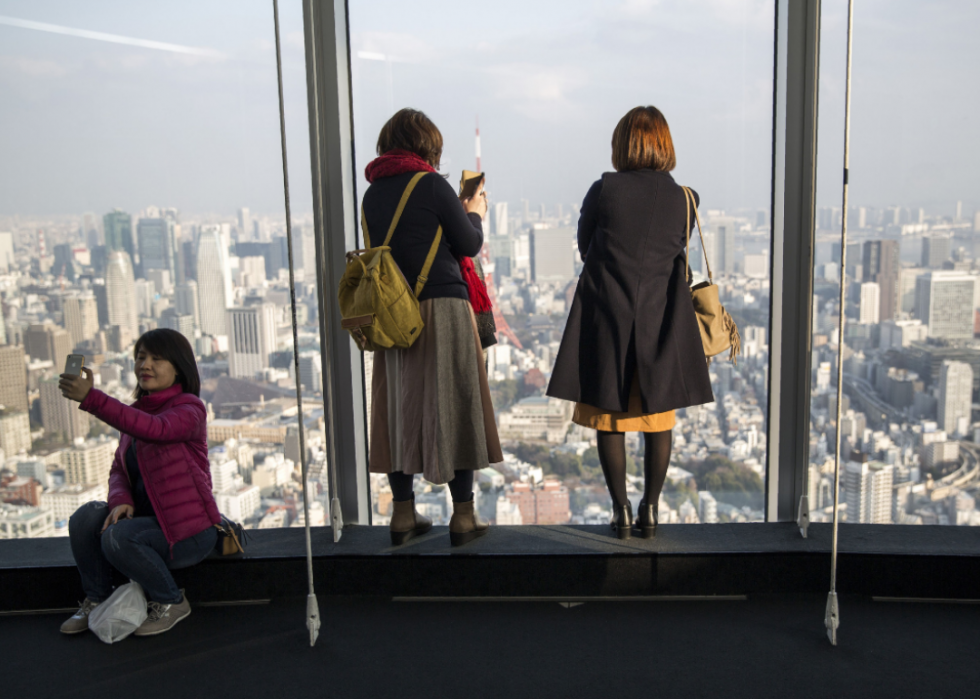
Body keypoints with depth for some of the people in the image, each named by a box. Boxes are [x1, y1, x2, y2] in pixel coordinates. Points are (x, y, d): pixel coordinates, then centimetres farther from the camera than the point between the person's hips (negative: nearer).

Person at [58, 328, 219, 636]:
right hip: (148, 518, 7)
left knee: (117, 537, -28)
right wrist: (121, 501, -15)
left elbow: (154, 428, -34)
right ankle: (96, 600, 4)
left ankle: (171, 602, -5)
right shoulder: (135, 412, 11)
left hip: (188, 530, -7)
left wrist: (90, 397, -42)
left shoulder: (189, 408, -12)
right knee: (86, 516, -17)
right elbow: (119, 470, 9)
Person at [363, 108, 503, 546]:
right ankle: (463, 518, 7)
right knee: (455, 407, 2)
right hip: (442, 309, -5)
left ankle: (403, 516, 16)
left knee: (400, 408, 10)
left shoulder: (373, 193, 10)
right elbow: (469, 244, -3)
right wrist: (474, 214, 18)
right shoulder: (432, 185, -6)